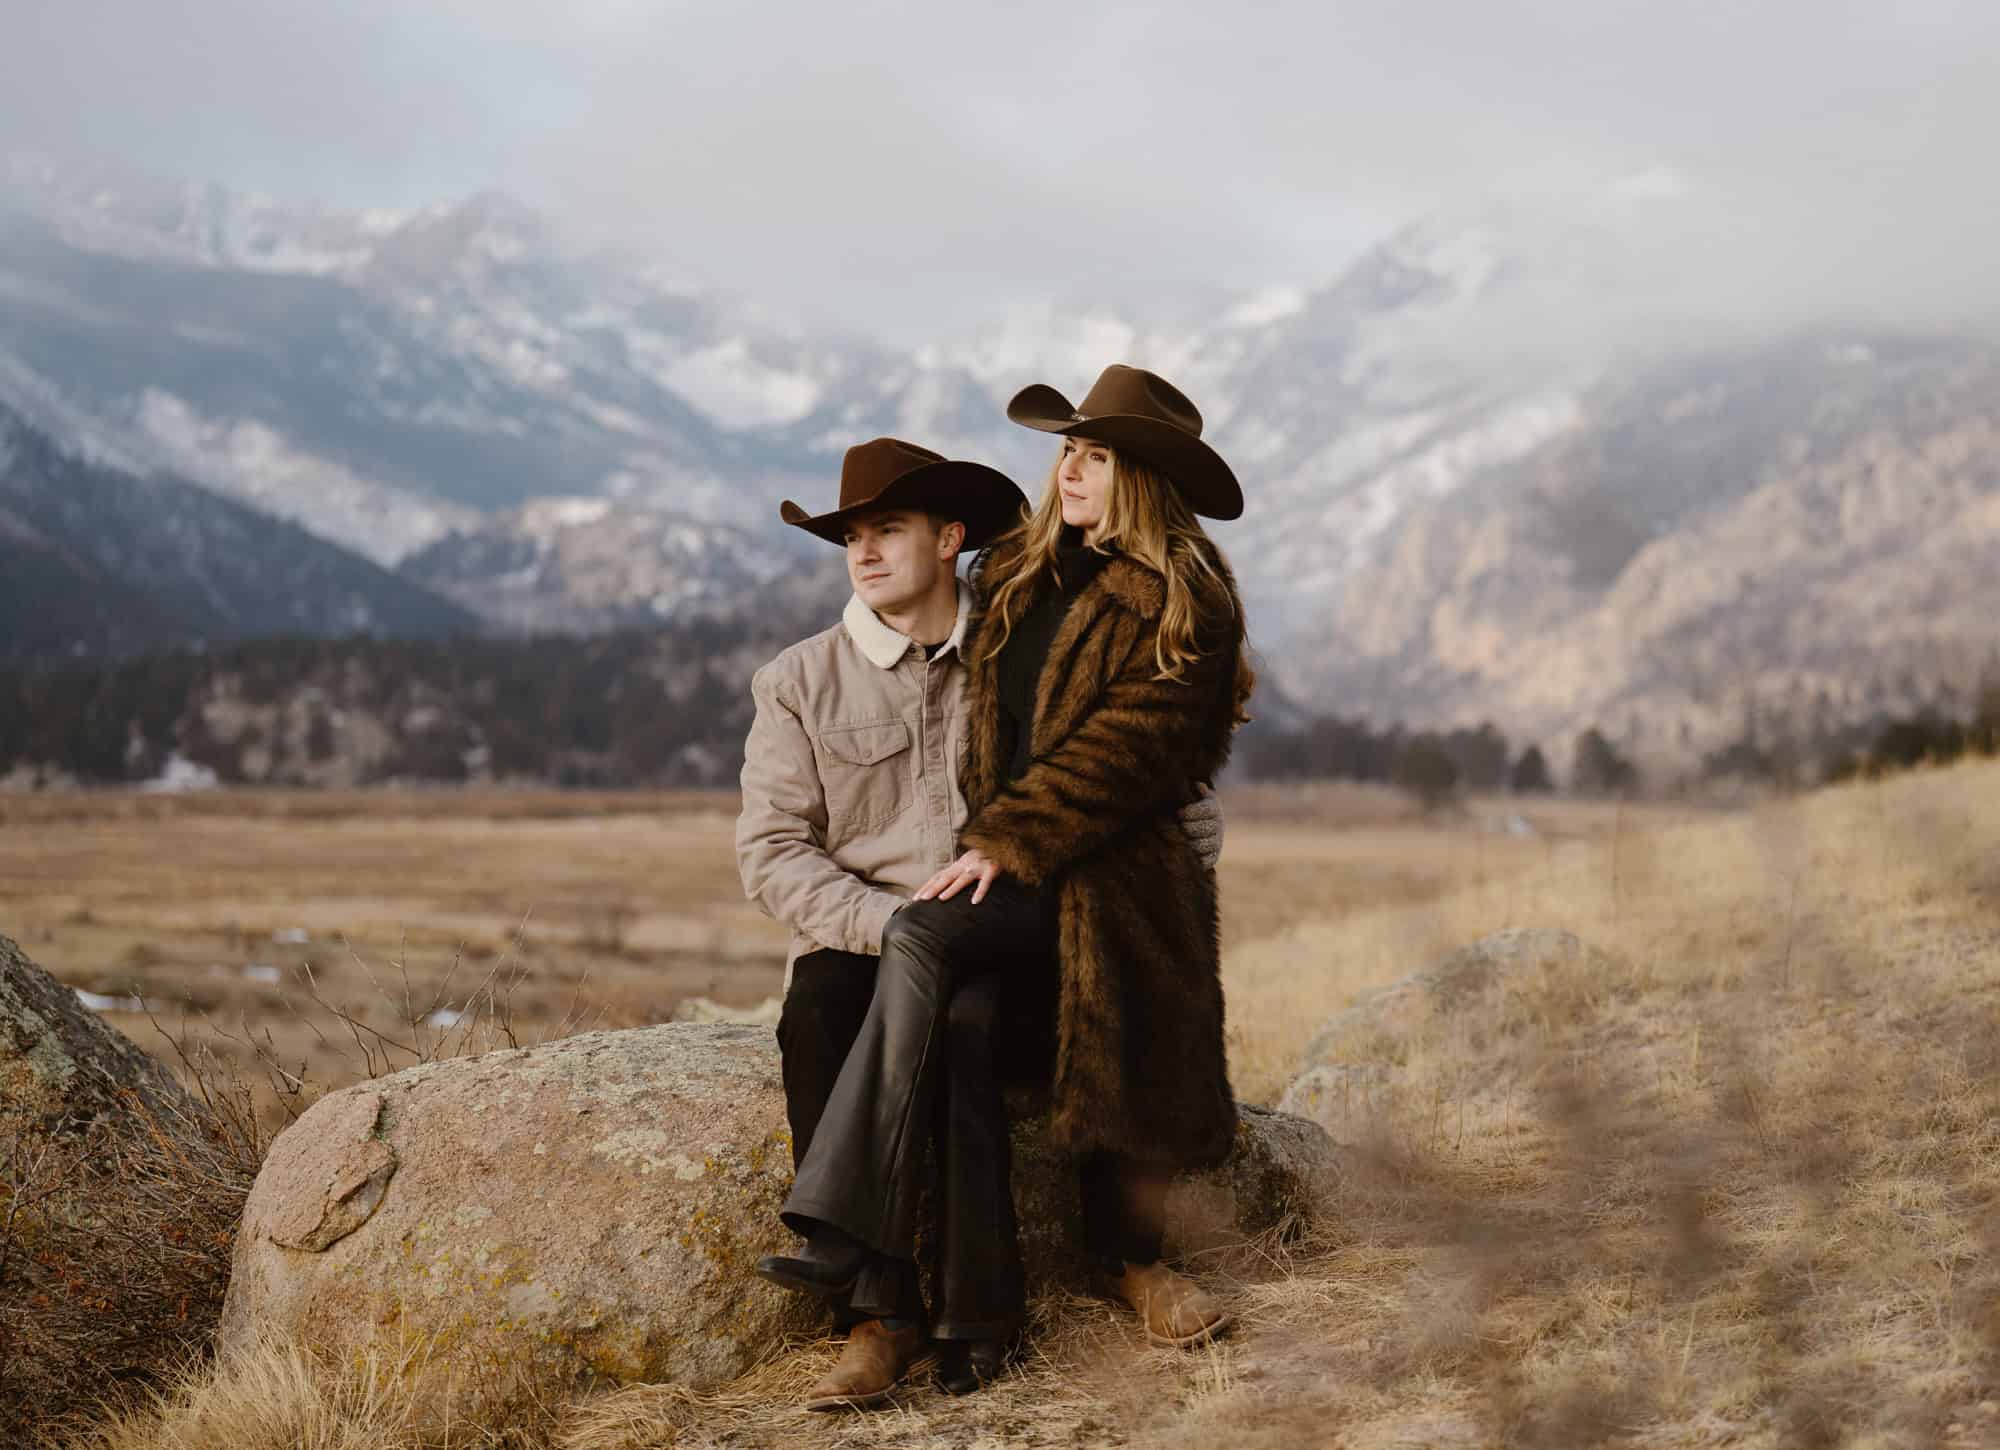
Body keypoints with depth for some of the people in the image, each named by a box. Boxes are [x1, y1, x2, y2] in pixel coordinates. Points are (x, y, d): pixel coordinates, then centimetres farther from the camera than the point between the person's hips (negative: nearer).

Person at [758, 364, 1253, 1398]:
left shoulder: (1186, 607, -3)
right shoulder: (1017, 573, 17)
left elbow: (1126, 744, -13)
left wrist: (1008, 842, -18)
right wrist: (982, 840, 13)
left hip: (1106, 875, -5)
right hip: (1003, 862, 5)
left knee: (923, 938, -29)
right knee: (964, 1018, -24)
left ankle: (852, 1233, -30)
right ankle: (979, 1308, -21)